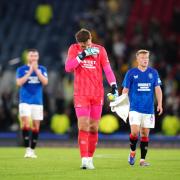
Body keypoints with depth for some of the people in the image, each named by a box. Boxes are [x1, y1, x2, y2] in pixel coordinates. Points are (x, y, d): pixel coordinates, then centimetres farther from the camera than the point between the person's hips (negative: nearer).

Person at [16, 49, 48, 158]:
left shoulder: (42, 69, 8)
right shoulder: (21, 69, 4)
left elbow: (45, 82, -7)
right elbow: (19, 83, -10)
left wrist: (36, 70, -13)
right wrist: (30, 71, -14)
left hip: (37, 101, 2)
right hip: (25, 101, -2)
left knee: (36, 126, 4)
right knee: (26, 124, -16)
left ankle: (32, 150, 13)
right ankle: (27, 149, -14)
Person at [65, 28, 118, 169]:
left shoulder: (100, 50, 1)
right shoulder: (74, 49, 0)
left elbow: (108, 69, -2)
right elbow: (68, 68, -12)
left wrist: (114, 86, -14)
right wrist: (82, 55, -20)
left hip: (97, 95, 2)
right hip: (81, 95, -2)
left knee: (94, 128, 6)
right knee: (83, 126, -12)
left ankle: (90, 158, 16)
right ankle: (85, 159, -15)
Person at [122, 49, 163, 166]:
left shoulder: (153, 73, 7)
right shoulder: (131, 73, 2)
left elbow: (158, 89, 6)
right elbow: (125, 90, 5)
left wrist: (160, 104, -6)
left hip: (149, 109, 2)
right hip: (135, 108, -2)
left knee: (145, 134, 4)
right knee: (135, 132, -14)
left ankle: (143, 159, 11)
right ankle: (132, 152, 11)